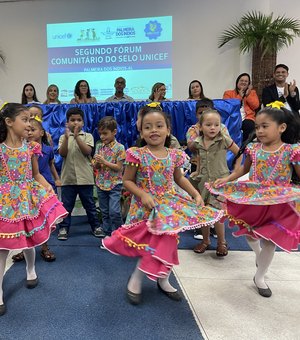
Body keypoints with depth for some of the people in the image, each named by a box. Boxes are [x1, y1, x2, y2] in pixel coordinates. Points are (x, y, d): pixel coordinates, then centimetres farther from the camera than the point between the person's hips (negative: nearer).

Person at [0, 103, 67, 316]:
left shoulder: (31, 147, 0)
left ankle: (31, 271, 45)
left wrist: (48, 187, -6)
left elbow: (36, 174, 6)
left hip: (28, 198, 3)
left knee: (29, 240, 16)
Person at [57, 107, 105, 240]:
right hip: (68, 177, 1)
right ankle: (63, 228, 21)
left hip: (85, 177, -1)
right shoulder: (63, 137, 7)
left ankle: (96, 226, 22)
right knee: (66, 205, 7)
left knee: (89, 204, 10)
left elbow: (87, 151, -14)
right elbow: (62, 154, -9)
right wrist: (67, 136, -19)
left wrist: (76, 136, -19)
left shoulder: (87, 136, 3)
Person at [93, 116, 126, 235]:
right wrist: (97, 162, -14)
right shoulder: (99, 146, 6)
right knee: (104, 212, 13)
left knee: (114, 212, -10)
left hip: (114, 184, -5)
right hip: (101, 184, 5)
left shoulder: (119, 148, -9)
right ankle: (108, 233, 26)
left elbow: (119, 167, -12)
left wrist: (104, 161, -19)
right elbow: (95, 166, 8)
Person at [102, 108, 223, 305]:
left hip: (170, 207, 4)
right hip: (146, 207, -4)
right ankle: (135, 281, 23)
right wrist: (143, 195, -20)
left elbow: (180, 178, 14)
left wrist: (196, 194, 3)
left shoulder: (175, 155, 0)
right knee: (153, 245, -3)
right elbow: (127, 180, -6)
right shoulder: (137, 155, -11)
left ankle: (163, 280, 35)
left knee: (167, 243, 10)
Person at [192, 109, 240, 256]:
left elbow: (239, 154, -2)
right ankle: (205, 240, 31)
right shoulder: (198, 142, 1)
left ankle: (222, 242, 17)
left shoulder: (224, 140, -10)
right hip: (203, 181, 4)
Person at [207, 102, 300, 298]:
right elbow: (244, 169, 12)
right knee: (250, 235, 16)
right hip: (253, 201, 3)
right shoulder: (253, 148, -3)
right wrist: (226, 180, 0)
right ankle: (259, 254, 52)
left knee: (269, 241, 6)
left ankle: (259, 277, 28)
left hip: (278, 204, -3)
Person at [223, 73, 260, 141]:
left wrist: (248, 94, 2)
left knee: (249, 126, -33)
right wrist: (239, 96, 0)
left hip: (247, 119, 2)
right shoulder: (228, 93, 16)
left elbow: (256, 106, 7)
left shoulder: (252, 92, 23)